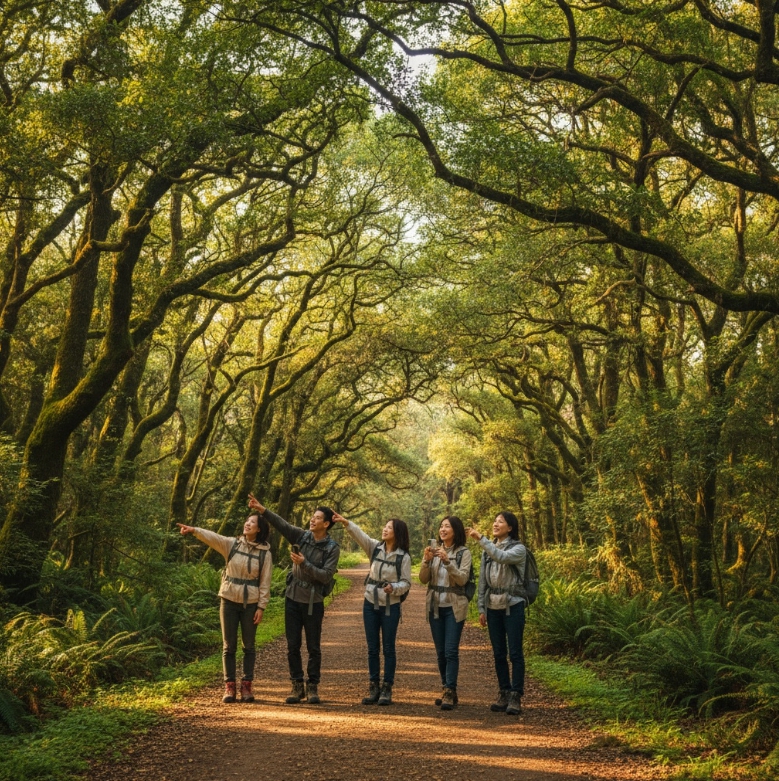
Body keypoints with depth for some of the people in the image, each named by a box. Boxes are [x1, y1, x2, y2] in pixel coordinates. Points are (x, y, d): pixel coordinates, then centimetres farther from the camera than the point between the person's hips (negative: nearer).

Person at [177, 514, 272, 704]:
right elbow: (213, 538, -18)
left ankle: (246, 686, 16)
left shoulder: (264, 553, -2)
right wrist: (194, 530, -36)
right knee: (229, 645, 5)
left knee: (248, 646, 7)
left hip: (250, 604, -1)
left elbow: (265, 582, -2)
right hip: (229, 601, 1)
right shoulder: (232, 544, -1)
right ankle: (229, 686, 12)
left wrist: (261, 607, -7)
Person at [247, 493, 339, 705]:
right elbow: (281, 524, -9)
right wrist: (262, 510, -20)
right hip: (293, 598, 4)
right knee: (292, 646, 6)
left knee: (313, 648, 5)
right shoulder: (302, 536, 1)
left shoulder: (332, 549, -10)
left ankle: (312, 687, 16)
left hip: (313, 602, -4)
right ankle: (297, 686, 16)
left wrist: (304, 564, -25)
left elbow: (326, 576, -17)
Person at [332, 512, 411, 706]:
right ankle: (373, 688, 17)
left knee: (388, 648, 3)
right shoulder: (375, 548, 1)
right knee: (372, 648, 8)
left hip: (390, 606, -3)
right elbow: (360, 535, -13)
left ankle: (387, 689, 11)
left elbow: (406, 583, -6)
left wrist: (394, 587, -26)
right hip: (370, 603, 4)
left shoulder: (403, 557, -8)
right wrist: (346, 523, -29)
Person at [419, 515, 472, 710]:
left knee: (451, 651, -10)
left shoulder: (463, 552, -4)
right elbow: (423, 579, 3)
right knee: (440, 652, 8)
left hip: (454, 607, -4)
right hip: (435, 606, 4)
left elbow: (462, 579, -14)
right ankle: (447, 690, 17)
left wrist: (447, 561, -25)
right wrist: (426, 561, -14)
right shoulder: (433, 550, 7)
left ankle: (450, 693, -10)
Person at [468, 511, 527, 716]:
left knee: (515, 653, -4)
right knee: (498, 653, 8)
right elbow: (483, 580, 12)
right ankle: (504, 694, 16)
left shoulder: (518, 549, -5)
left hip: (512, 605, -5)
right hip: (493, 606, 5)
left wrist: (481, 539, -30)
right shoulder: (488, 550, 10)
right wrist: (481, 608, 8)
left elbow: (502, 557, -28)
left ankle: (516, 697, 0)